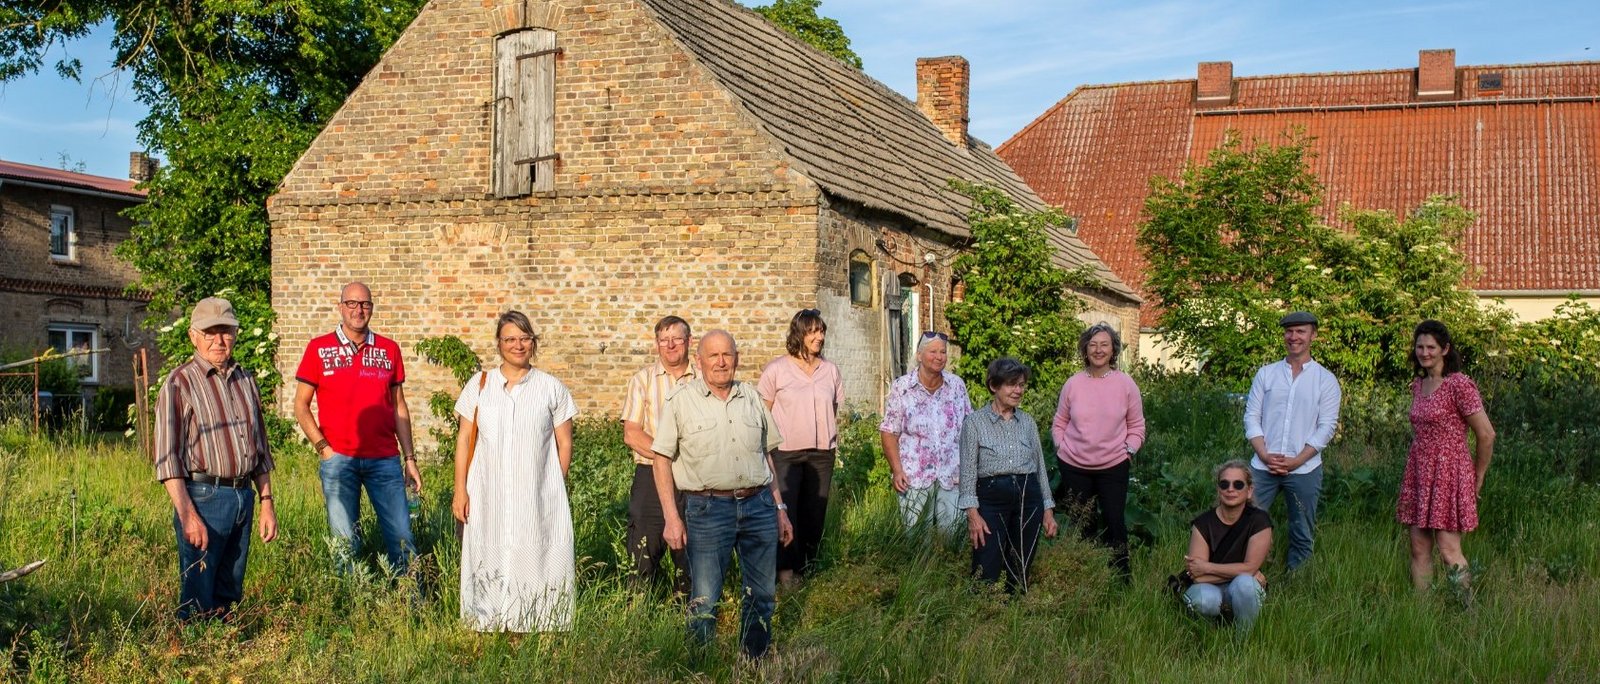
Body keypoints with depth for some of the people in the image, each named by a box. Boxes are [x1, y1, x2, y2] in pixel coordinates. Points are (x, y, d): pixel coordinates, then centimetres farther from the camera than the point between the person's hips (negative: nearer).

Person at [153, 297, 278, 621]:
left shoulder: (245, 381, 14)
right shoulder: (179, 384, -5)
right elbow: (167, 457, -11)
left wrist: (267, 503, 14)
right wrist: (187, 515, -18)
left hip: (244, 495, 6)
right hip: (203, 497, -6)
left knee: (229, 595, 14)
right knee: (199, 603, -3)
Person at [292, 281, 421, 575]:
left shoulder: (389, 349, 9)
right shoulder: (319, 349, 3)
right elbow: (301, 406, 5)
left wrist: (410, 458, 7)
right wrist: (324, 448, -5)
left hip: (385, 459, 2)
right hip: (338, 460, -2)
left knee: (402, 537, 1)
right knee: (346, 544, 3)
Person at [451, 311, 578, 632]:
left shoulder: (551, 388, 4)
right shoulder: (480, 385, 7)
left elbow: (564, 443, 7)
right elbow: (465, 439, 7)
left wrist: (554, 489, 4)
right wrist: (460, 490, 2)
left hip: (537, 498, -1)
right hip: (488, 497, 1)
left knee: (535, 566, -2)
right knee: (488, 567, 2)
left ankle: (538, 627, 4)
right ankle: (487, 624, 10)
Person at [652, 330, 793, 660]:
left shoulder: (752, 398, 12)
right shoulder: (681, 402, 0)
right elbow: (662, 459, -1)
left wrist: (780, 508, 16)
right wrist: (671, 518, -7)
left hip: (758, 505, 4)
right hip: (708, 508, -4)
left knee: (761, 596, 10)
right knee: (704, 602, -2)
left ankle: (756, 666, 25)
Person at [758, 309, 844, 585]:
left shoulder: (830, 370, 7)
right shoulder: (776, 370, -4)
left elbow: (833, 414, 14)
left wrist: (833, 448, 12)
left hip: (821, 453, 4)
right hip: (785, 452, -4)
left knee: (815, 512, 7)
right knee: (786, 511, -6)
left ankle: (807, 566, 20)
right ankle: (786, 570, 1)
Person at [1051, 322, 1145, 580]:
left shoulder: (1126, 384, -3)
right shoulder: (1073, 383, 0)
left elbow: (1136, 426, 5)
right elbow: (1059, 423, 10)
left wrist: (1129, 450, -7)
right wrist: (1061, 447, -3)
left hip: (1113, 466, -1)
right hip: (1075, 466, 1)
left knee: (1114, 522, -1)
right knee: (1083, 525, 11)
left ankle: (1122, 578, 9)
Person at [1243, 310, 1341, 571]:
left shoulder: (1326, 380, 3)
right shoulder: (1266, 374, 8)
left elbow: (1326, 427, -2)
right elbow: (1251, 417, 5)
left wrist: (1296, 461, -11)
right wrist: (1265, 455, -9)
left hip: (1304, 469, -1)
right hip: (1263, 467, 1)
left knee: (1301, 535, 7)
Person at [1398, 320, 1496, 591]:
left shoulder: (1459, 385, -12)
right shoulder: (1418, 385, 11)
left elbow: (1486, 435, -11)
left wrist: (1478, 479, -2)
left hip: (1449, 473, -7)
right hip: (1418, 473, 7)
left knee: (1448, 550, -8)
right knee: (1419, 549, 6)